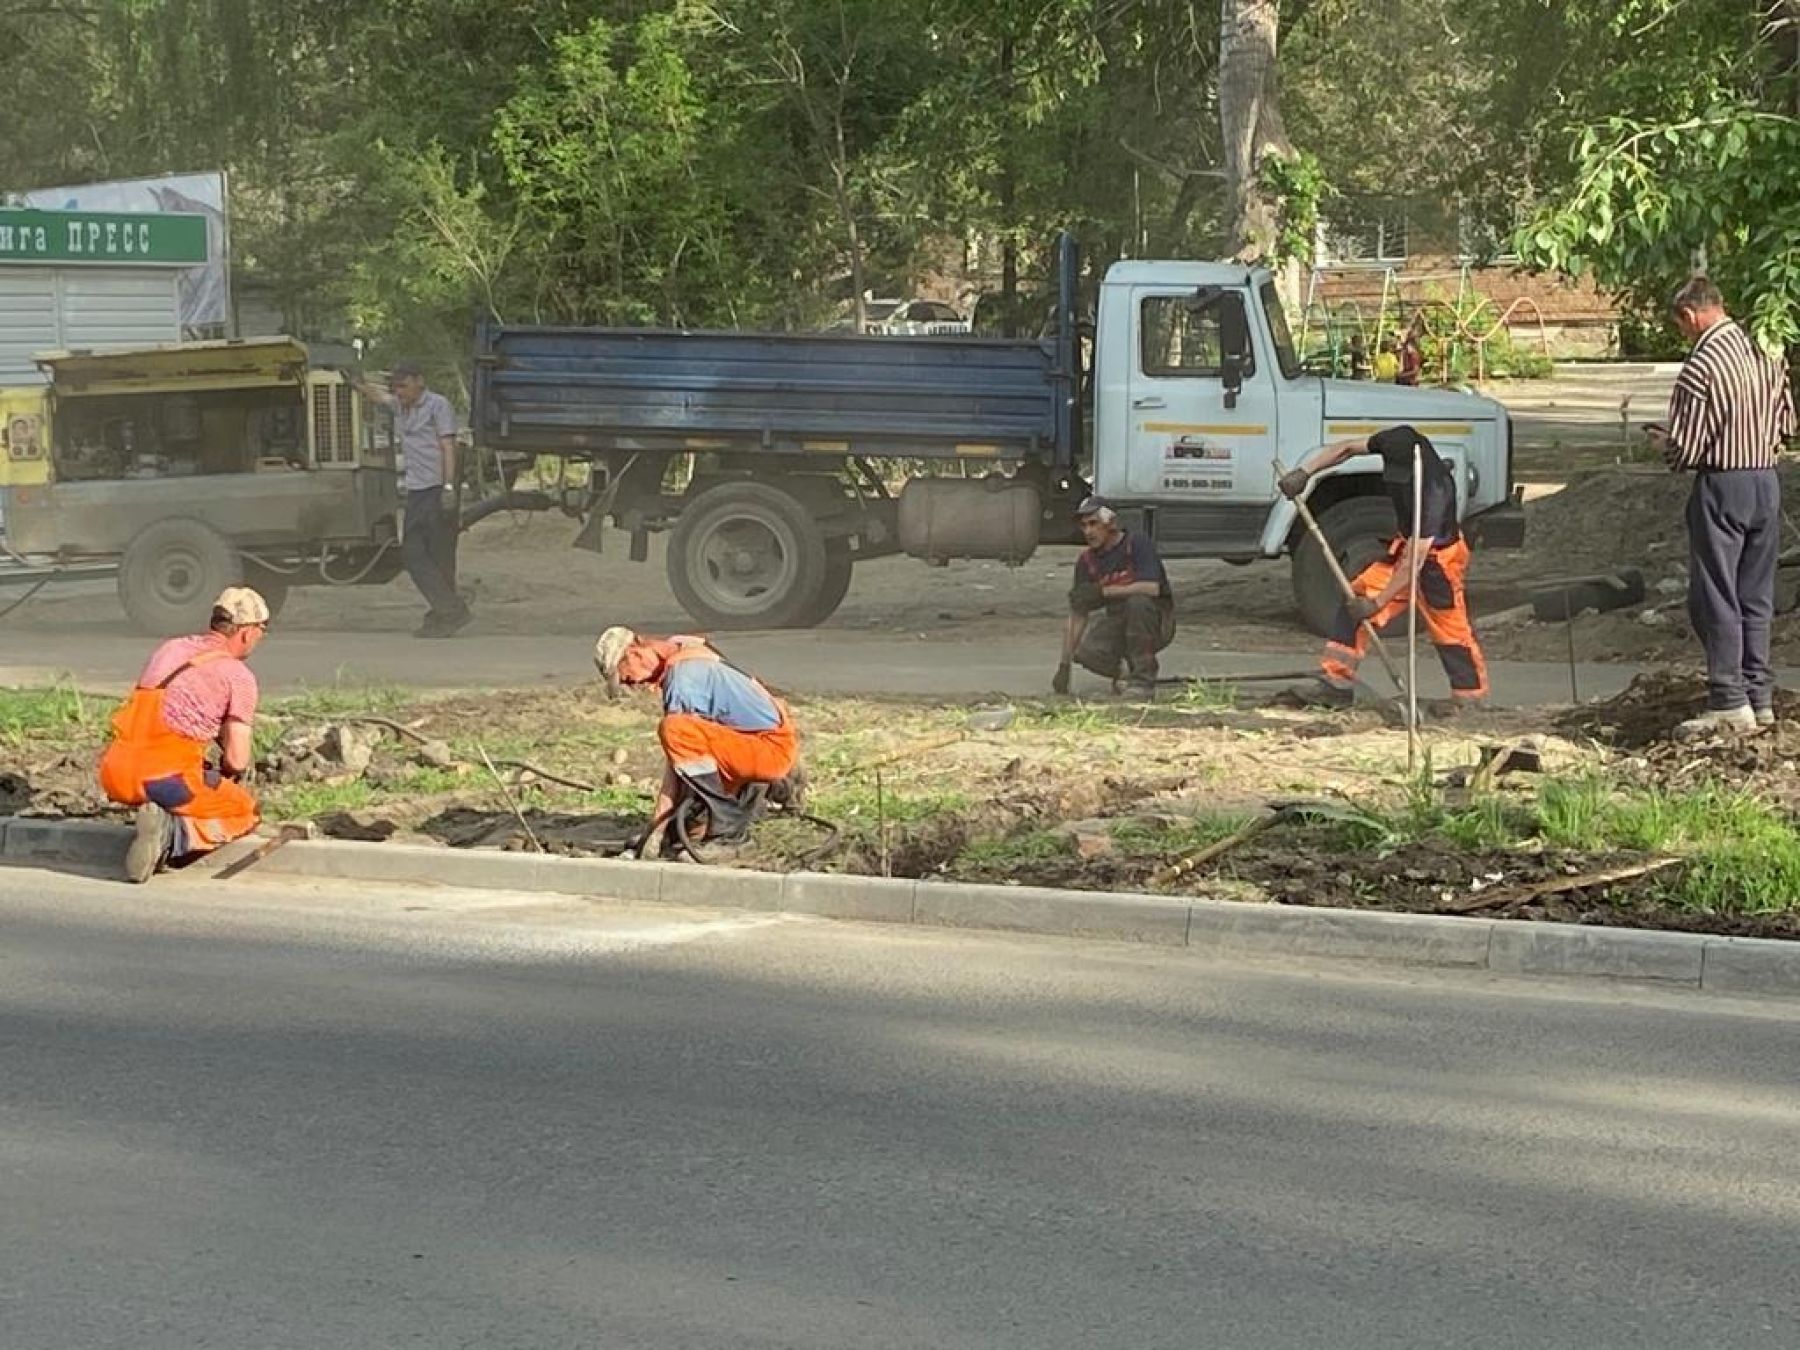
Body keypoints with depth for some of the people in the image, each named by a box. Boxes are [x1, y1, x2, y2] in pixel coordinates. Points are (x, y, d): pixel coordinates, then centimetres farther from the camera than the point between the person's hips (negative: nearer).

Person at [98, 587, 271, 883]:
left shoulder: (169, 649, 19)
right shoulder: (239, 676, -1)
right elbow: (237, 759, -4)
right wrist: (228, 771, 20)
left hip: (115, 778, 7)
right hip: (167, 778, -7)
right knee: (246, 812, 17)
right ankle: (173, 831, -9)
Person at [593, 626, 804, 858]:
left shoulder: (681, 674, -20)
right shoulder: (683, 655, 10)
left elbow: (676, 760, -22)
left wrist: (657, 827, -20)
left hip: (772, 746, -10)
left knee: (673, 730, -29)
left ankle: (728, 829, -19)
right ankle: (774, 785, 21)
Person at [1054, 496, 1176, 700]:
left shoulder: (1136, 544, -15)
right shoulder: (1087, 561, 1)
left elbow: (1152, 588, -31)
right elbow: (1077, 615, 1)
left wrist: (1102, 592, -31)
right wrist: (1064, 666, -4)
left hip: (1157, 623, -4)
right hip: (1117, 621, 4)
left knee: (1137, 601, -37)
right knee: (1087, 652, -25)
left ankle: (1144, 681, -27)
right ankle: (1123, 668, 10)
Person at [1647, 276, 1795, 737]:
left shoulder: (1700, 366, -17)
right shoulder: (1766, 353, 5)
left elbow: (1686, 450, -16)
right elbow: (1786, 426, 13)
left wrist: (1663, 443, 5)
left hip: (1721, 487, -7)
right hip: (1767, 481, 7)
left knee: (1715, 597, 0)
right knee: (1756, 596, 13)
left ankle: (1730, 702, -2)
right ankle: (1759, 696, 17)